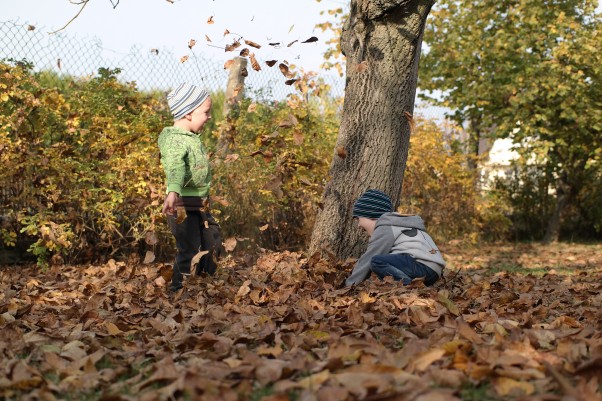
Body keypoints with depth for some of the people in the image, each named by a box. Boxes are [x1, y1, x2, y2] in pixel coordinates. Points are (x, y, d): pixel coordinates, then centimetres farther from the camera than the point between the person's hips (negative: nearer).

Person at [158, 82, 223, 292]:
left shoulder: (191, 138, 12)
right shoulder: (174, 140, -20)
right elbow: (175, 167, -39)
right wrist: (173, 192, -56)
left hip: (200, 205, 10)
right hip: (183, 206, -10)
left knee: (212, 245, 18)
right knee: (190, 251, -8)